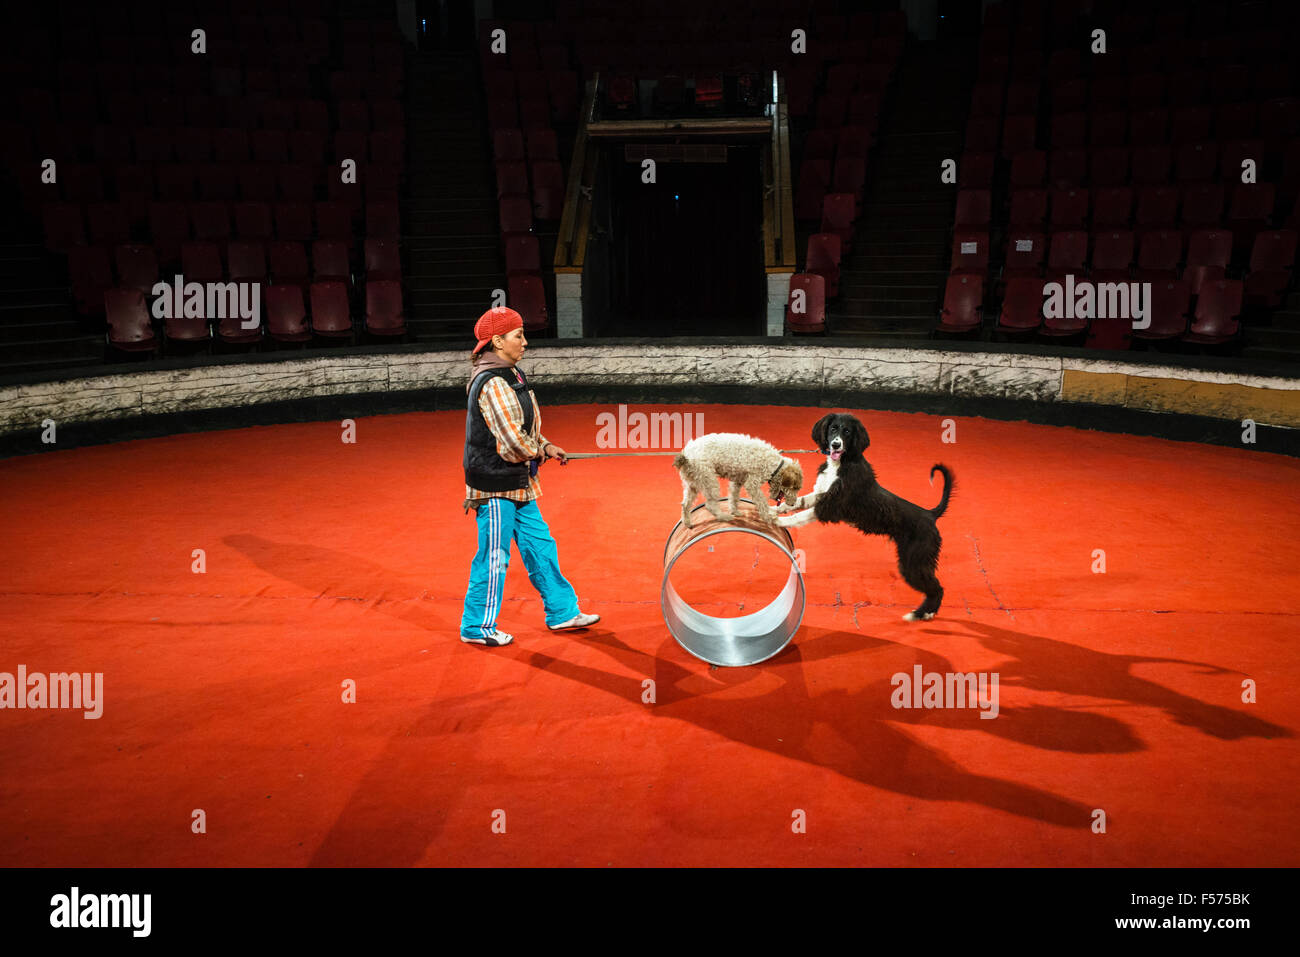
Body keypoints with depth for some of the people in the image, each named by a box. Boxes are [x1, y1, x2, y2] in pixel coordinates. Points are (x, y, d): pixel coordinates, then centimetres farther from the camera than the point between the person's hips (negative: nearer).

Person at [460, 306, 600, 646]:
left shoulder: (510, 375, 11)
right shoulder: (491, 383, -21)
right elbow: (512, 440, -24)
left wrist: (544, 445, 4)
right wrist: (538, 452, -6)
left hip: (518, 484, 10)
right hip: (496, 485, -10)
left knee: (540, 545, 17)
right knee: (494, 557, 1)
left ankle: (562, 612, 28)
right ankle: (478, 627, 15)